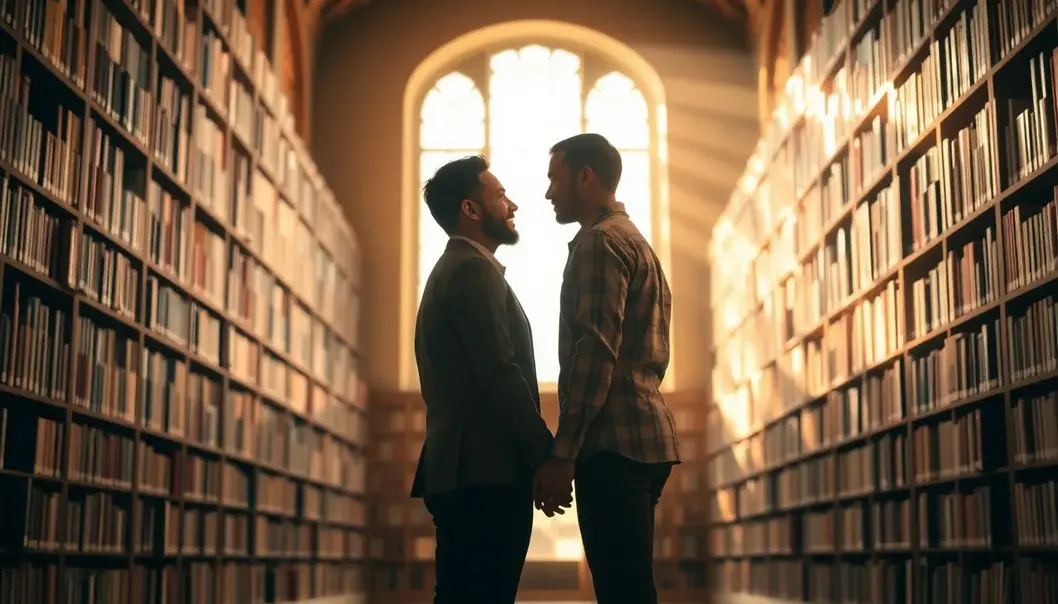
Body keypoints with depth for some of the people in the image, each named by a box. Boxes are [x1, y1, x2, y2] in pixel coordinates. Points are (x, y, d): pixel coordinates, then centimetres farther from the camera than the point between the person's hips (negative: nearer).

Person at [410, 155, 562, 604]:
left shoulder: (451, 270, 22)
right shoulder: (475, 270, -9)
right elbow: (500, 374, -19)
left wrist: (535, 453, 19)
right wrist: (547, 454, -12)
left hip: (461, 471, 10)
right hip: (486, 473, -10)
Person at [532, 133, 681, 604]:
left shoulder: (600, 241, -6)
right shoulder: (636, 242, 24)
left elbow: (595, 352, -17)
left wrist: (560, 452, -18)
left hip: (614, 443, -10)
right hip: (641, 438, 10)